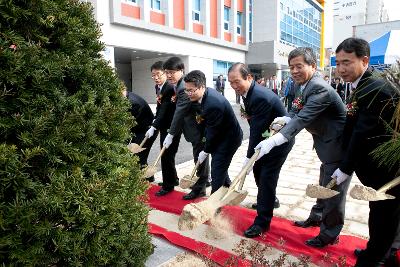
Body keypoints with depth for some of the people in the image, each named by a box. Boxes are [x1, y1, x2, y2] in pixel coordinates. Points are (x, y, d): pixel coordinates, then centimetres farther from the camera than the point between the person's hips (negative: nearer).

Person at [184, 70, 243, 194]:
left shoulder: (213, 104, -32)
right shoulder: (206, 93, -6)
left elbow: (213, 131, -23)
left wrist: (205, 151, -10)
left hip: (230, 137, -9)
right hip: (221, 134, 9)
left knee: (217, 169, -5)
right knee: (219, 166, 20)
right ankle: (228, 190, 39)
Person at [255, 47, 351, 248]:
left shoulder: (320, 89, -28)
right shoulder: (303, 86, 2)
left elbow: (303, 119, -37)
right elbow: (296, 112, 5)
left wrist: (273, 141, -45)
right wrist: (285, 119, -19)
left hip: (339, 145, -10)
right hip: (328, 143, 10)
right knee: (324, 185, 24)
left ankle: (330, 233, 21)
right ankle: (317, 217, 44)